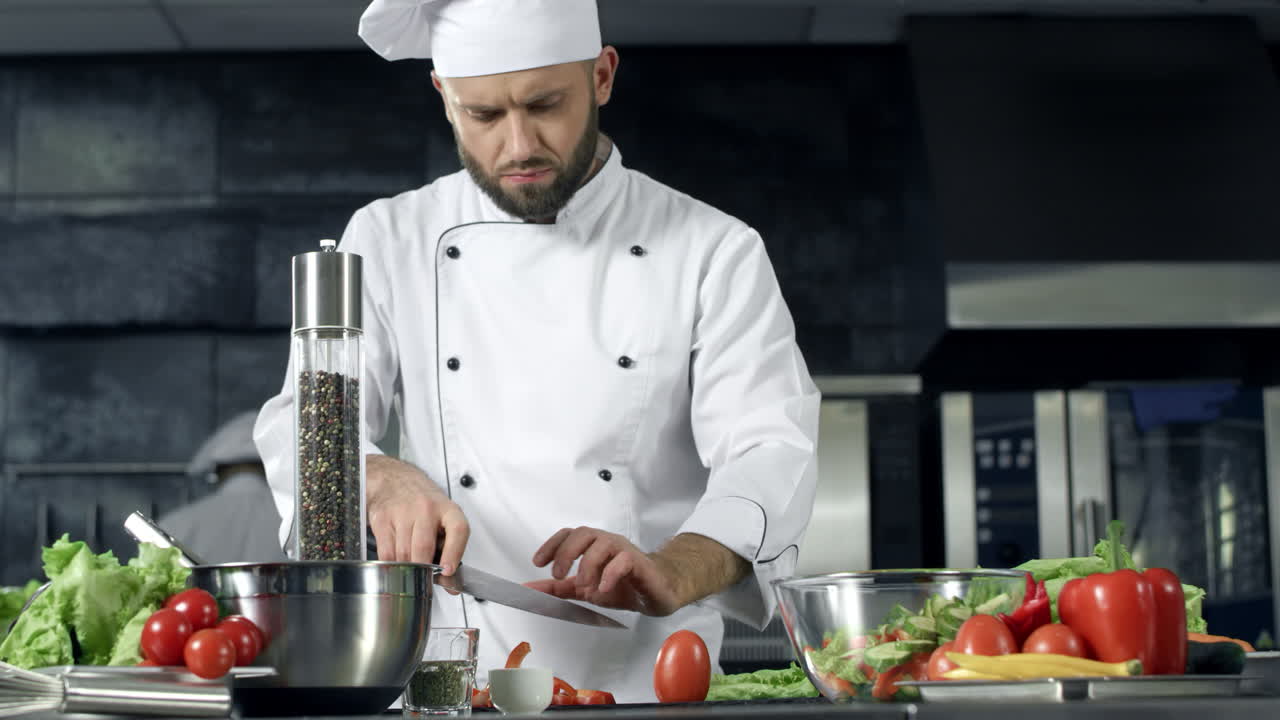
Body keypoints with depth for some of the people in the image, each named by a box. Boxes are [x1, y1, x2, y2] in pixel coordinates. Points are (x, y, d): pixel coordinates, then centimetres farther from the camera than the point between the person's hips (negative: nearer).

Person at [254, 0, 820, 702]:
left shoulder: (713, 251, 6)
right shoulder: (388, 241, 12)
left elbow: (769, 456, -4)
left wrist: (671, 573, -25)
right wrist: (382, 479, -19)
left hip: (651, 683, -1)